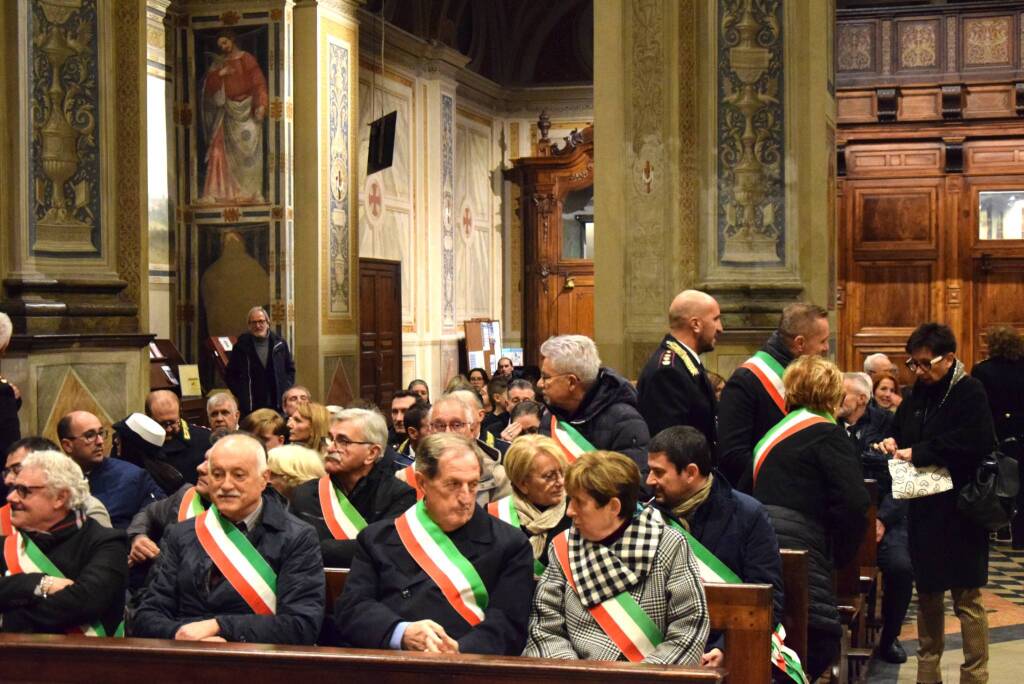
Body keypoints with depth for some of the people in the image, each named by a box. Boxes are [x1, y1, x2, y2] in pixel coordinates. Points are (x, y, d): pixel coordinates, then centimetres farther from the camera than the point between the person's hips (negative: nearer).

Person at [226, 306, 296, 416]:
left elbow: (290, 369, 16)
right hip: (250, 407, -2)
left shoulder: (279, 343, 6)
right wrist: (240, 394, -2)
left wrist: (286, 390, 4)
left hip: (278, 406, 2)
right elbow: (230, 375, 7)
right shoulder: (242, 345, 1)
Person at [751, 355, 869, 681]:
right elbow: (854, 502, -13)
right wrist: (839, 554, 3)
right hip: (796, 547, -9)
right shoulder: (827, 433, -2)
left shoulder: (775, 433, 24)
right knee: (821, 643, -5)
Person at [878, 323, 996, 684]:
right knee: (927, 594, 16)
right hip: (924, 511, 7)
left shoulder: (970, 393, -12)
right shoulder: (918, 394, 11)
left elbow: (975, 442, -27)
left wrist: (918, 453, -24)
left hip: (960, 515, -7)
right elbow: (902, 430, 25)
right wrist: (893, 442, 2)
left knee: (967, 599, -1)